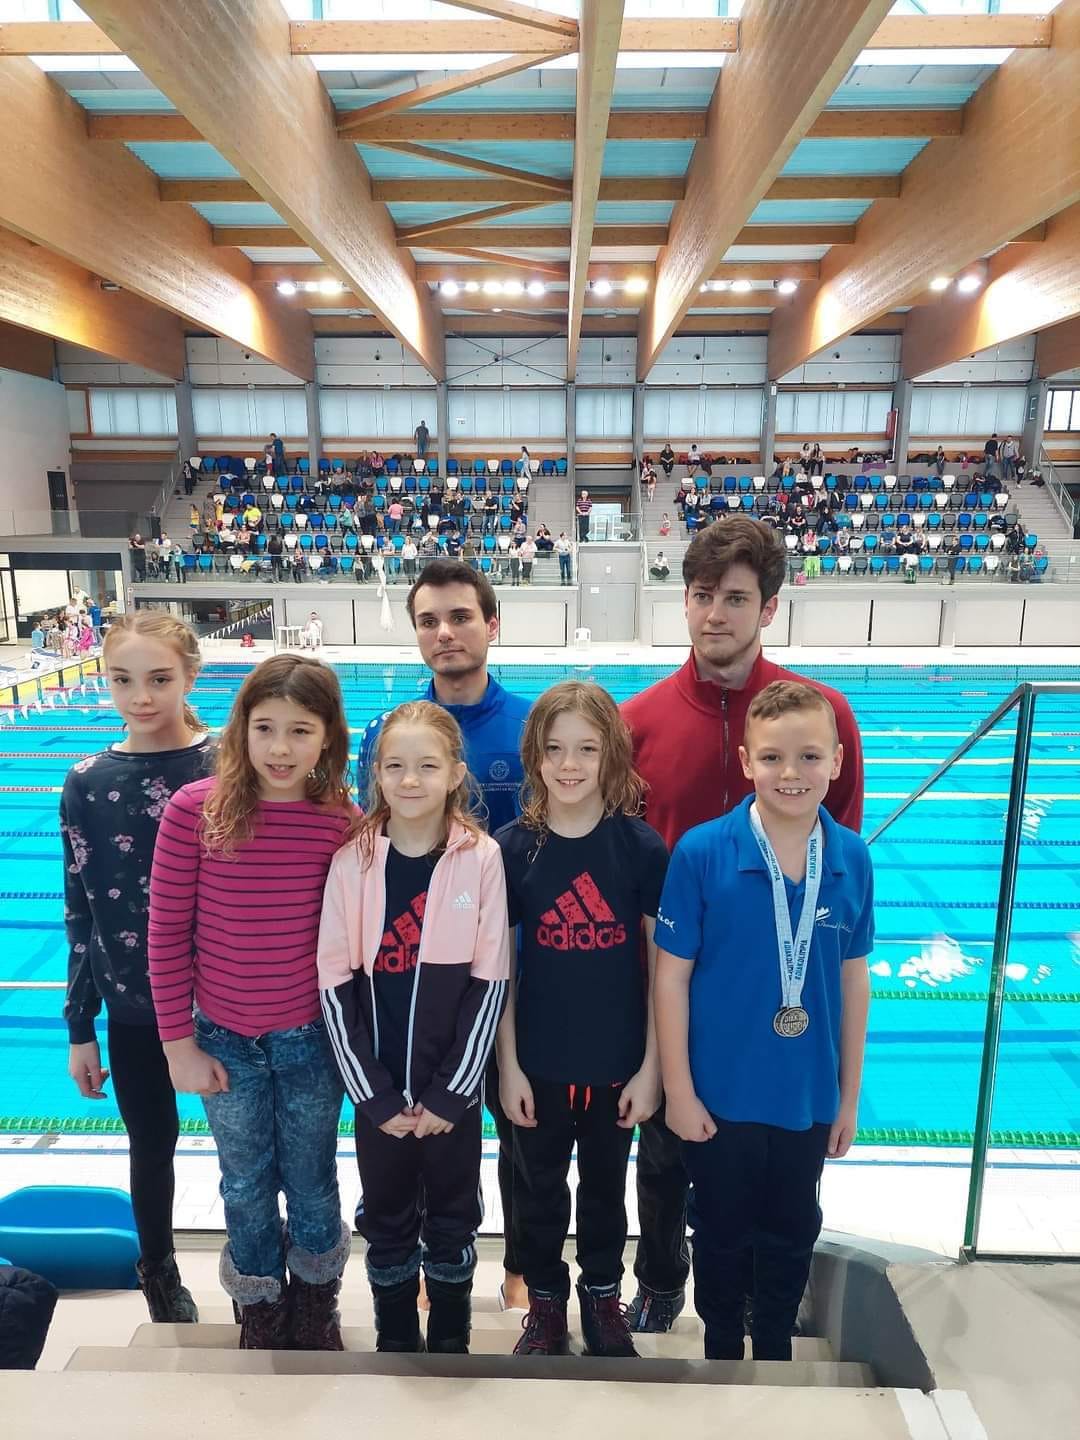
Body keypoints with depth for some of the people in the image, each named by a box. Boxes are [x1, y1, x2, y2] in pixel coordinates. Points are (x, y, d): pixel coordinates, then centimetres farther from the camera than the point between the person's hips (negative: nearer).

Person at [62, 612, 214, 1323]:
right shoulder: (88, 783, -6)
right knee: (153, 1144, 21)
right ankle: (160, 1272, 47)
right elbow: (80, 913, 1)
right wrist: (80, 1029, 4)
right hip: (132, 1006, 2)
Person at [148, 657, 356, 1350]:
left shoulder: (343, 823, -14)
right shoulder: (195, 811, -16)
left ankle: (316, 1305, 46)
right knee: (246, 1188, 20)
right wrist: (179, 1044, -4)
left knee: (313, 1185, 19)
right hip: (224, 1042, 0)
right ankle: (260, 1312, 46)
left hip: (311, 1039, 0)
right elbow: (167, 934, -8)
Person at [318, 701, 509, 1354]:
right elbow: (336, 982, -6)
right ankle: (395, 1341, 42)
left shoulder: (482, 858, -11)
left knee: (452, 1222, 18)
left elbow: (491, 981, -9)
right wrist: (375, 1095, -9)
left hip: (454, 1088, -1)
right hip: (378, 1090, 1)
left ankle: (452, 1342, 41)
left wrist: (450, 1093, -10)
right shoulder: (353, 860, -8)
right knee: (386, 1224, 18)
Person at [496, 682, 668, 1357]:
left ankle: (603, 1296, 45)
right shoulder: (513, 848, -11)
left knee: (606, 1187, 21)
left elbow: (663, 963, -6)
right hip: (539, 1065, 1)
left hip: (617, 1065, 0)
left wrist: (651, 1067, -5)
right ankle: (546, 1302, 44)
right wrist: (508, 1067, -3)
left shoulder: (642, 846, -12)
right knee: (541, 1189, 19)